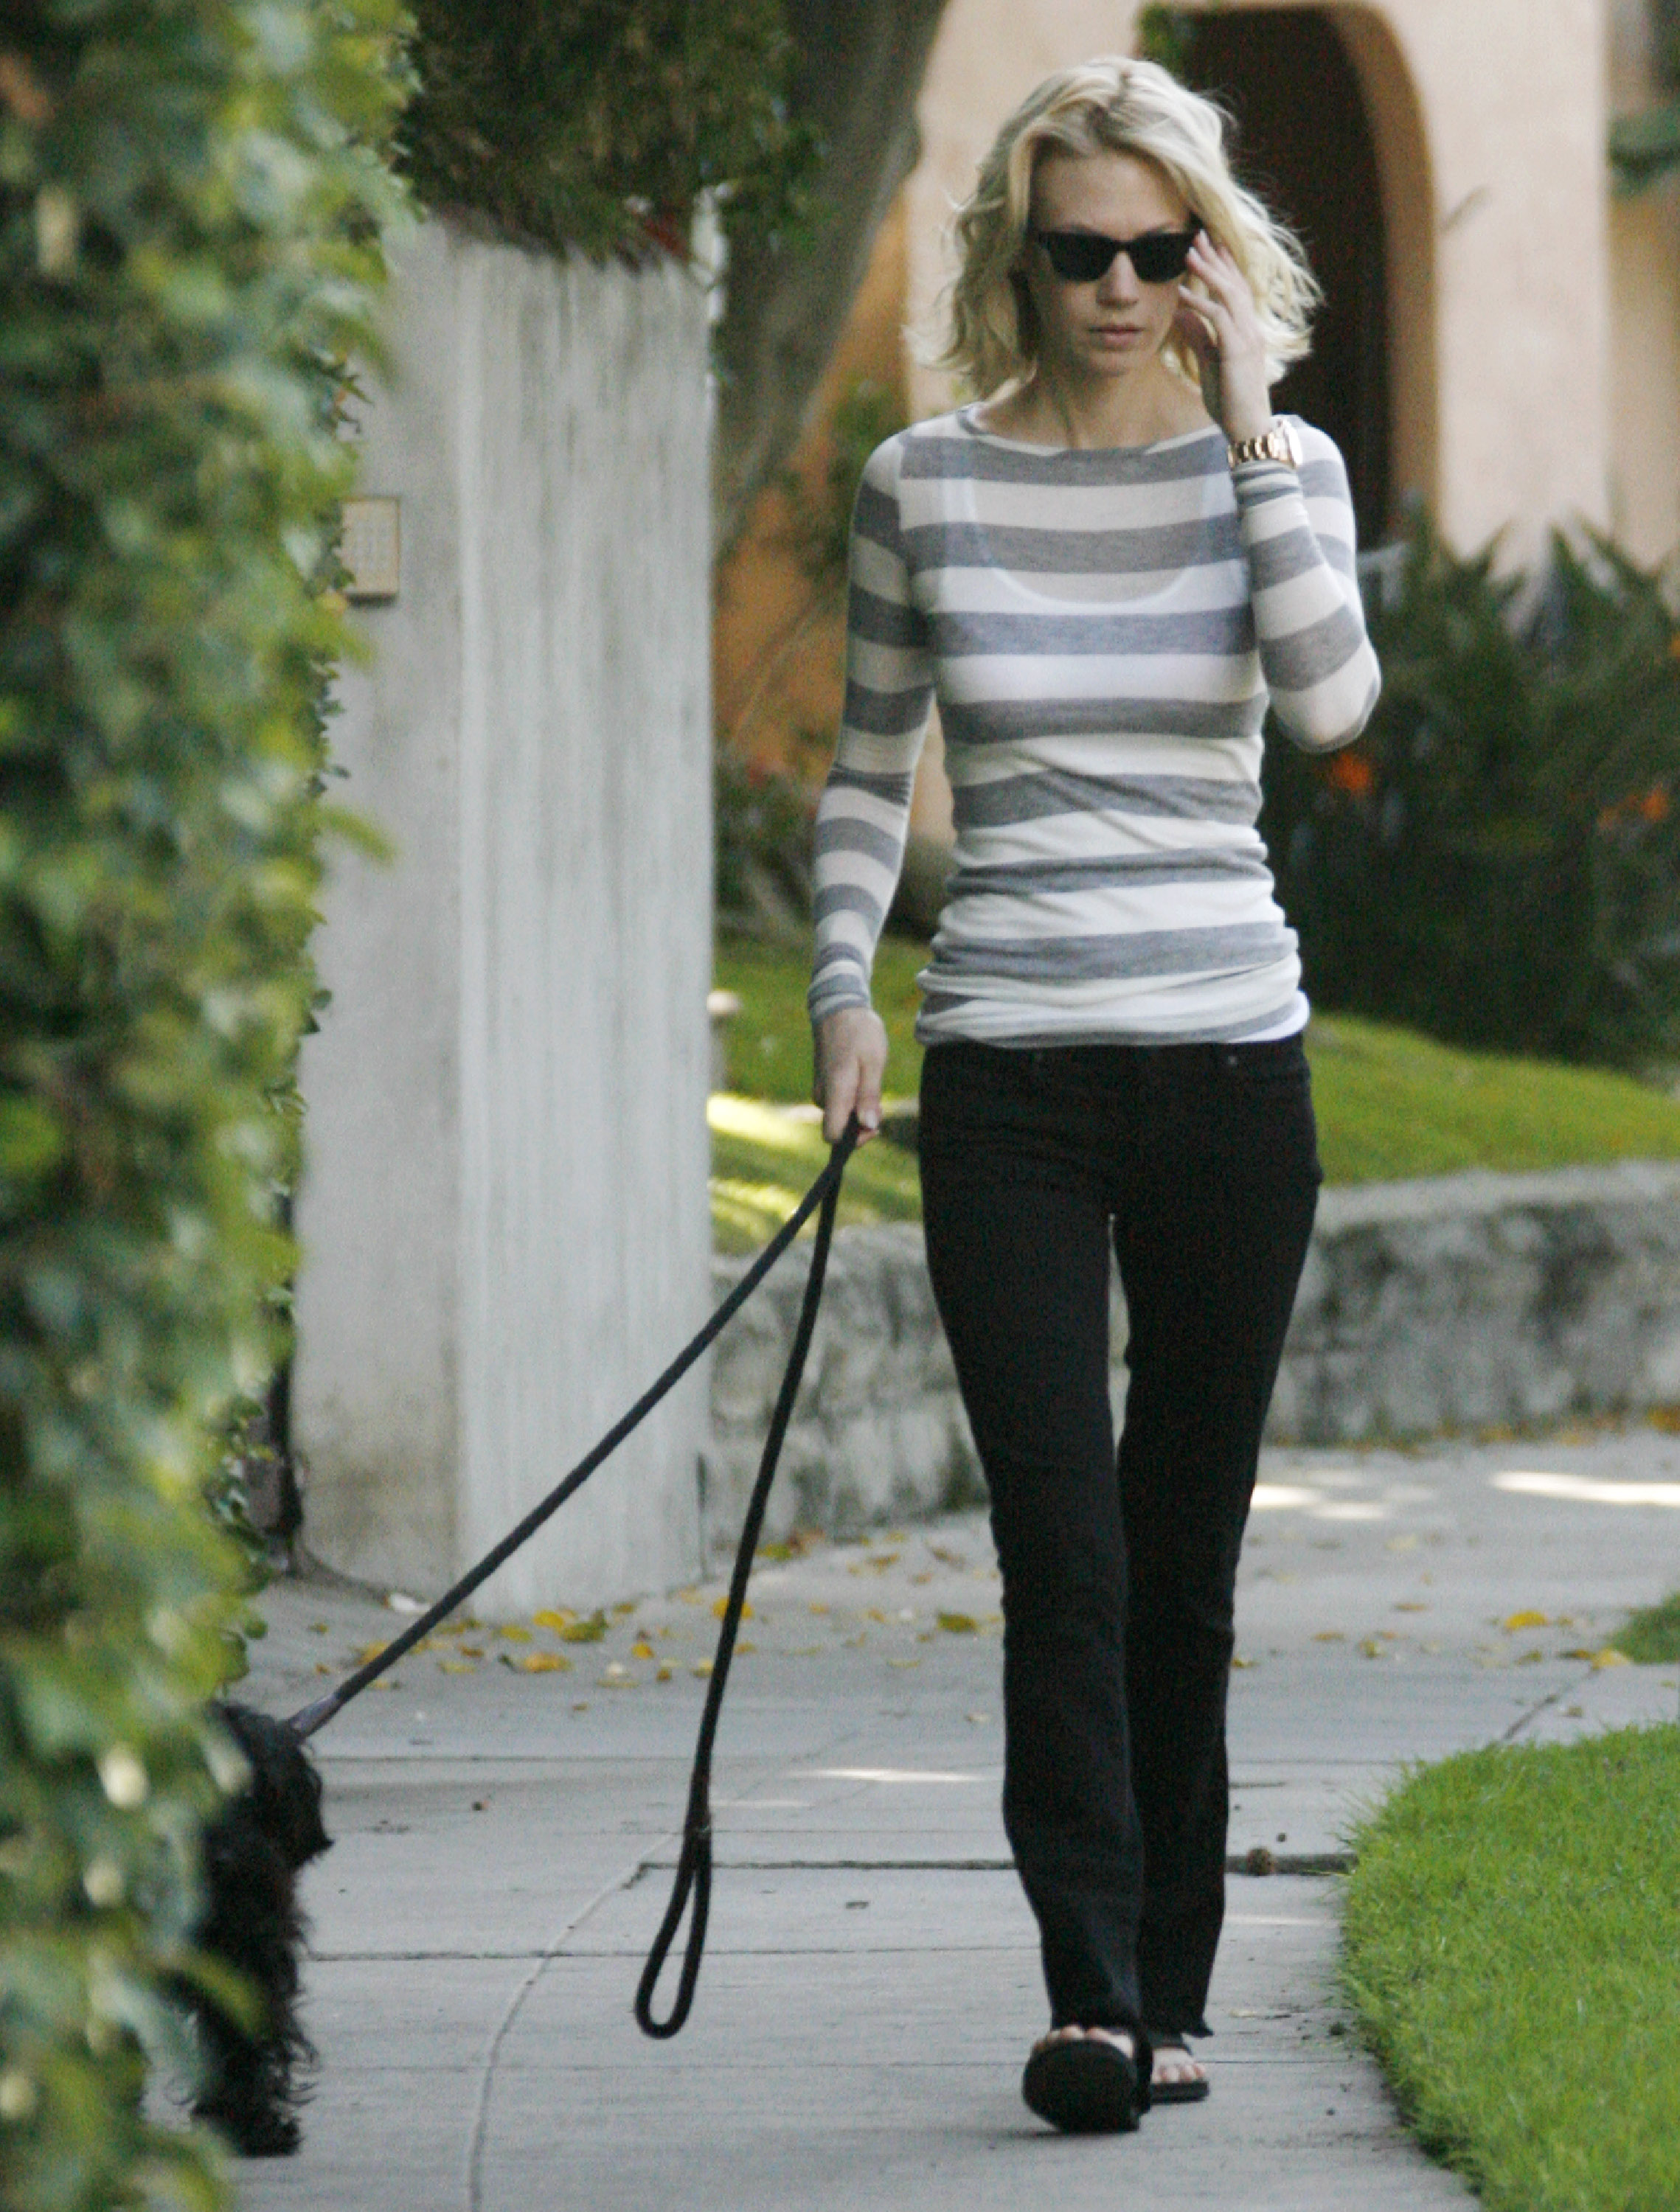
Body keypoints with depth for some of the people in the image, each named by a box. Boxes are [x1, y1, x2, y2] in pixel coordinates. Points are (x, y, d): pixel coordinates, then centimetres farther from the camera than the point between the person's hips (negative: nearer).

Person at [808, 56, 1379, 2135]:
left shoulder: (1272, 468, 3)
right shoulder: (925, 487, 4)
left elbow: (1333, 697, -16)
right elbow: (869, 766, 14)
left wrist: (1248, 424, -15)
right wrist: (841, 982, 1)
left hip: (1231, 1067, 1)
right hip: (1010, 1083, -1)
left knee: (1185, 1554, 6)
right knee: (1063, 1551, -11)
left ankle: (1164, 1992, 15)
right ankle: (1091, 1996, -14)